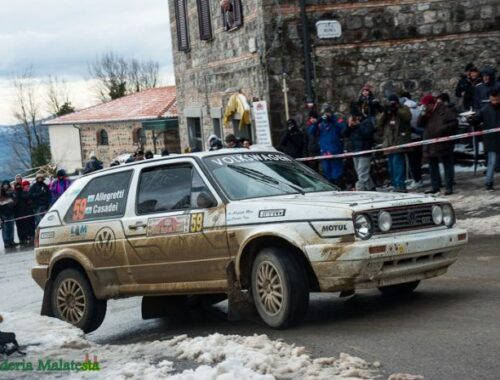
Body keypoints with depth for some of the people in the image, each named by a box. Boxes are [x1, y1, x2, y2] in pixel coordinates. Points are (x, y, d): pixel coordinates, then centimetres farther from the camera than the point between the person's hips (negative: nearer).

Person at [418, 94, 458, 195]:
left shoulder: (446, 111, -9)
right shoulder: (427, 113, 13)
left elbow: (454, 123, -12)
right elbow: (420, 124, 11)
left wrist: (442, 129, -21)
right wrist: (423, 116, -6)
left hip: (443, 145, -7)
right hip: (431, 146, 7)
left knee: (447, 165, -1)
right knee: (432, 166, 13)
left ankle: (449, 187, 2)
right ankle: (435, 186, 22)